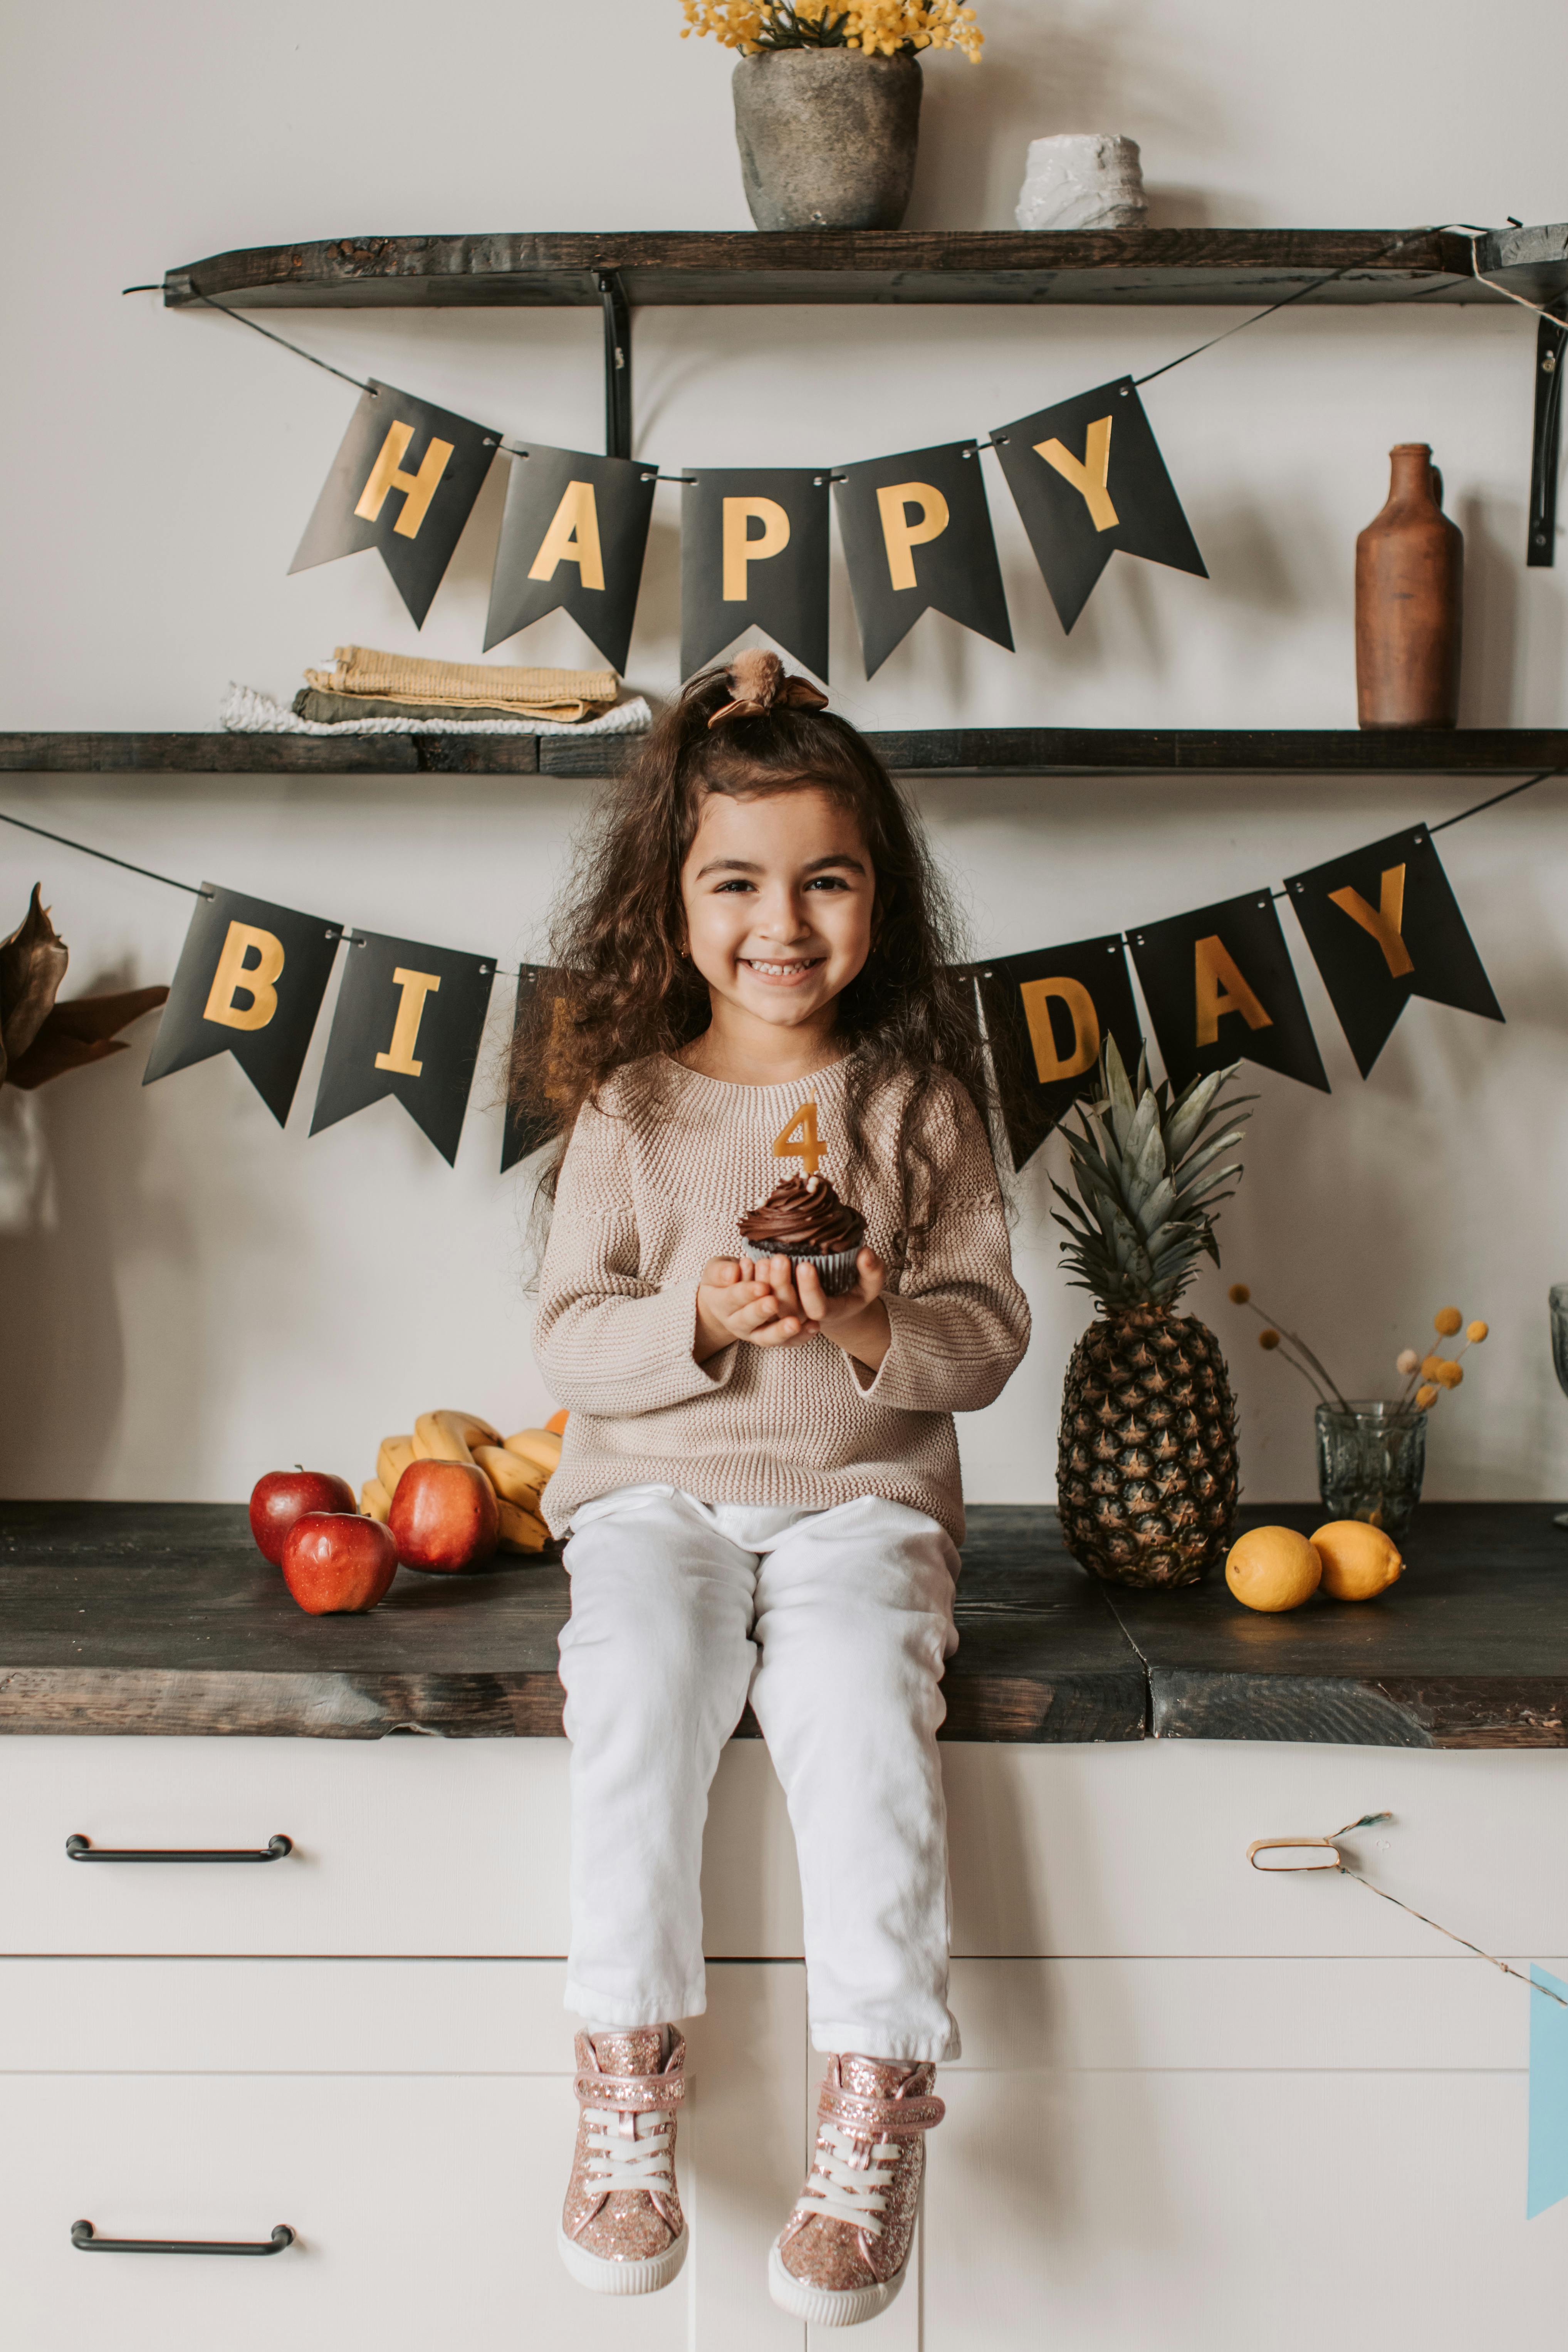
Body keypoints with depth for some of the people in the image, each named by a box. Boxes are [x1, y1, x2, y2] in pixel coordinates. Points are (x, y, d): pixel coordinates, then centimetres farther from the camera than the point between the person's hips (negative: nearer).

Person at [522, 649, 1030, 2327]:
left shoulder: (917, 1101, 5)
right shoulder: (628, 1105, 5)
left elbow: (988, 1333, 2)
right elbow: (567, 1339, 1)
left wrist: (875, 1327, -20)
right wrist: (704, 1320, -18)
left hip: (861, 1497, 0)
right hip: (655, 1493, 1)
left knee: (861, 1718, -27)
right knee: (637, 1695, -28)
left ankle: (874, 2109, -18)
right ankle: (627, 2076, -15)